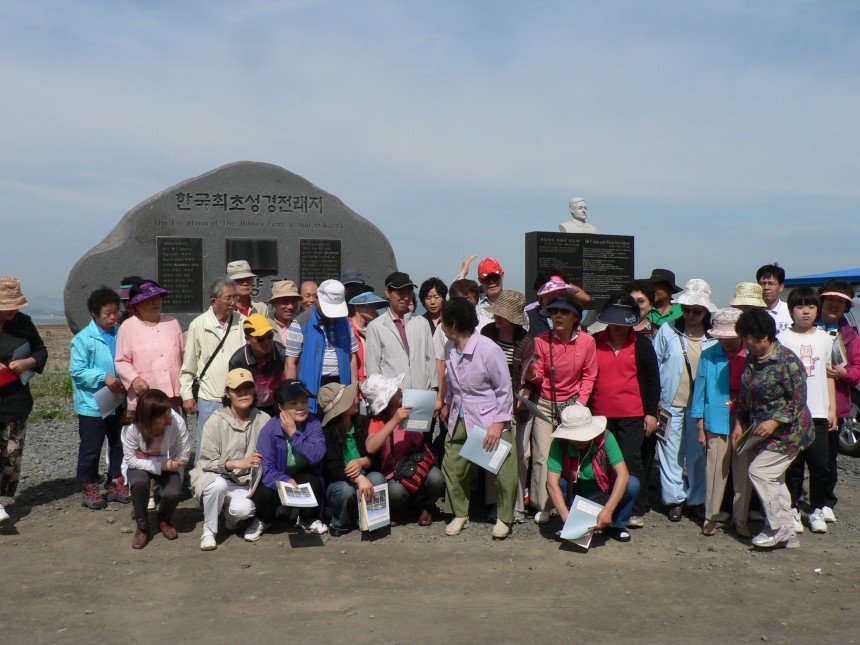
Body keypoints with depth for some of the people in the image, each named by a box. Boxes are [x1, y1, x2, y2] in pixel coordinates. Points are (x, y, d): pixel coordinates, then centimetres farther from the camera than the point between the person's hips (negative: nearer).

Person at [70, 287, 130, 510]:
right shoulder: (83, 338, -11)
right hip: (92, 405, -5)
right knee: (91, 449, 4)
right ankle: (90, 488, 18)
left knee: (119, 446, 15)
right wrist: (103, 377, -22)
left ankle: (116, 484, 28)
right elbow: (77, 371, -12)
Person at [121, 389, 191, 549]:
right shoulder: (131, 427, -31)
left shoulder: (177, 422, -32)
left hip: (168, 466, 0)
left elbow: (183, 457, -21)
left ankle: (165, 521, 12)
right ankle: (142, 527, -5)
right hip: (139, 465, 0)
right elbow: (131, 459, -20)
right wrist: (163, 466, -27)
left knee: (172, 493, -26)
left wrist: (147, 458, -20)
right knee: (139, 483, -32)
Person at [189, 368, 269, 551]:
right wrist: (237, 463, -29)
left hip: (243, 482, 1)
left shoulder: (263, 419, -5)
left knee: (244, 509, -29)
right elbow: (207, 462, -15)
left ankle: (230, 517, 11)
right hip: (212, 476, -1)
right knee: (219, 484, -36)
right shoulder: (216, 421, -12)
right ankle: (209, 530, -9)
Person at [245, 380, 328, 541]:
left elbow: (316, 455, -29)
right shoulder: (269, 429, -19)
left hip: (303, 475, 1)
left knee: (314, 483, -30)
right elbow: (266, 467, -25)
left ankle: (308, 519, 5)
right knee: (265, 492, -31)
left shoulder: (313, 424, -14)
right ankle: (262, 521, 9)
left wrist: (293, 434, -30)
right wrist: (286, 481, -40)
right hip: (277, 478, -1)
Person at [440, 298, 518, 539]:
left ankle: (504, 519, 20)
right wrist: (447, 404, 27)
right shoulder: (449, 348, 0)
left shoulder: (488, 350, -20)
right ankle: (460, 514, 26)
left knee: (502, 471, 0)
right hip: (459, 420, 6)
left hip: (489, 421, -6)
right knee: (452, 466, 6)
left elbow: (504, 390, -14)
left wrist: (498, 423, -17)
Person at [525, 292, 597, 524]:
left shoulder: (587, 341, -8)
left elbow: (589, 375, 2)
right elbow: (538, 377, -5)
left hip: (572, 403, 0)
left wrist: (581, 403, -5)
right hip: (545, 404, 0)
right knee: (542, 456, -3)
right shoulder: (541, 340, -11)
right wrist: (531, 373, -27)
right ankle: (543, 507, 8)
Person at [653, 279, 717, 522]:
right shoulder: (668, 330, -1)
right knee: (671, 451, 5)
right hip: (671, 403, -1)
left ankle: (697, 500, 22)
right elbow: (654, 365, 4)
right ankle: (675, 498, 18)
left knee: (698, 452, 9)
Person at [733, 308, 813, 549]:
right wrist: (739, 424, 10)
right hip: (763, 431, 8)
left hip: (786, 431, -8)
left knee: (759, 472, -11)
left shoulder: (787, 361, -18)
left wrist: (774, 422, -26)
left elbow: (798, 400, -19)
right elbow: (745, 395, 15)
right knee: (774, 480, 11)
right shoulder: (751, 359, 6)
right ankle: (788, 534, 21)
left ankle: (778, 528, 2)